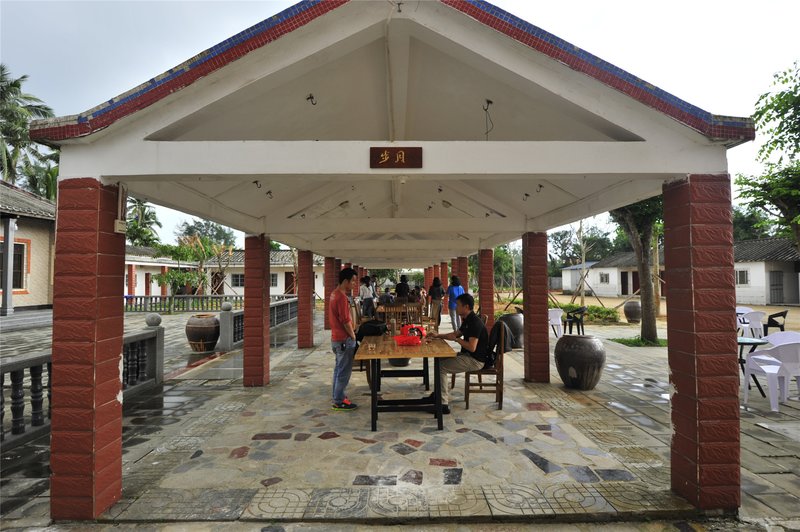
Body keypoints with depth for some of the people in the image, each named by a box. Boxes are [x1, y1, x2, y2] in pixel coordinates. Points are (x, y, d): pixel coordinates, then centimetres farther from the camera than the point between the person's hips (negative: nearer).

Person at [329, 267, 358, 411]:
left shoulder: (335, 294, 10)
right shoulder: (342, 297, -22)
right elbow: (345, 321, -22)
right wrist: (353, 336, -10)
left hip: (337, 338, 10)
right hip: (344, 339, -10)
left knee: (339, 369, 18)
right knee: (344, 371, -1)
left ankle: (338, 396, 28)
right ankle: (339, 402, 7)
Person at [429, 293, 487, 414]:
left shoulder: (475, 322, -23)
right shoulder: (467, 320, 9)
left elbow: (472, 347, -29)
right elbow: (456, 333, 24)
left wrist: (456, 339, -16)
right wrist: (438, 335, 14)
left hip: (475, 360, -10)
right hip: (467, 355, 10)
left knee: (440, 367, -14)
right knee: (440, 359, 14)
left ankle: (443, 404, -10)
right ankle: (441, 394, 21)